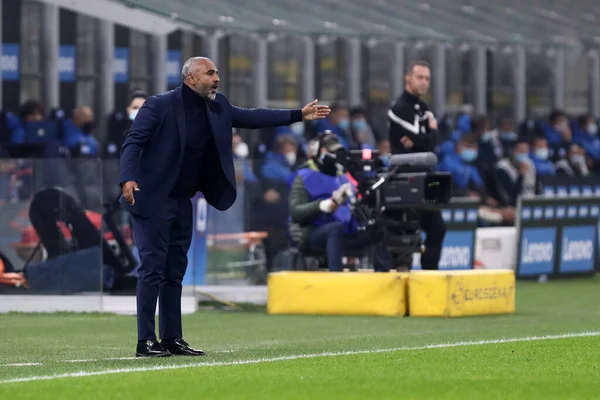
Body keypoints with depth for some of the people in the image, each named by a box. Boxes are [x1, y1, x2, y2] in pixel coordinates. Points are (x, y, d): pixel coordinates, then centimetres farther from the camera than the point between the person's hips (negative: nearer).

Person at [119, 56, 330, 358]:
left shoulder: (217, 108, 8)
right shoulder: (160, 106, -13)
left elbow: (250, 117, 15)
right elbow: (133, 142, -17)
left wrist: (298, 115, 13)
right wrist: (128, 179, -33)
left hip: (182, 203, 8)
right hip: (153, 200, -8)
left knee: (175, 271, 10)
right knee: (152, 267, -9)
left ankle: (172, 339, 14)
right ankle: (146, 341, -8)